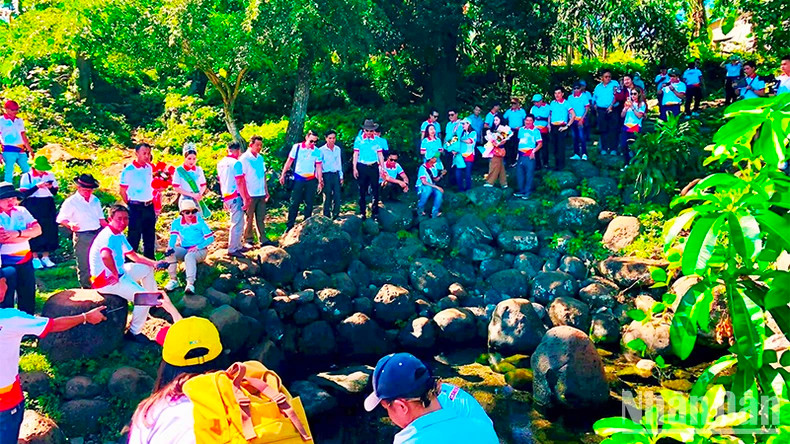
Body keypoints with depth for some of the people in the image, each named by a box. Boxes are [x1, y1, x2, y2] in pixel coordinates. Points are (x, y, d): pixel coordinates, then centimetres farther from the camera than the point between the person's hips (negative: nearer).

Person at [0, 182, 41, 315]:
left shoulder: (21, 211, 5)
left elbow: (38, 229, -5)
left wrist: (18, 233, -21)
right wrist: (27, 234, -14)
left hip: (25, 261, 5)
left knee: (28, 296, 14)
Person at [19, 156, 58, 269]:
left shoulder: (50, 175, 8)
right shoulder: (26, 176, -2)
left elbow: (55, 192, 9)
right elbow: (24, 193, -10)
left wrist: (51, 187, -12)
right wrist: (37, 186, -20)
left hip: (48, 206, 3)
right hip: (32, 207, -3)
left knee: (49, 230, 3)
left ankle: (45, 257, 14)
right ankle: (35, 258, 9)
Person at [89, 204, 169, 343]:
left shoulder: (119, 235, 9)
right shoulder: (108, 236, -24)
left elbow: (133, 256, 19)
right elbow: (105, 256, -46)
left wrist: (154, 263, 7)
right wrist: (115, 275, -31)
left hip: (119, 273, 11)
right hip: (106, 281, -11)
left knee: (147, 268, 25)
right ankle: (134, 333, -2)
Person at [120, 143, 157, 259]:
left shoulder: (149, 168, 8)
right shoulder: (129, 170, -10)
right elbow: (123, 191, -6)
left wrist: (152, 203, 12)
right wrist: (130, 205, -3)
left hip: (149, 207, 6)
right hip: (136, 207, -6)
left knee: (150, 237, 13)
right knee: (134, 238, 1)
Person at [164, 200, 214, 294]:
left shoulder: (200, 222, -9)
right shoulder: (176, 222, 2)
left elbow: (210, 238, -12)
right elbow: (173, 237, -5)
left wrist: (197, 247, -22)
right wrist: (170, 247, -26)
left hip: (200, 250, -4)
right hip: (184, 250, 4)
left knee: (189, 256, -36)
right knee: (170, 253, -23)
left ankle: (190, 284, -45)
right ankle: (173, 280, -17)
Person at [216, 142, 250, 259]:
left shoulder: (221, 163, 12)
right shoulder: (236, 163, -13)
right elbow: (239, 183, -17)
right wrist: (245, 199, -12)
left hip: (226, 197, 9)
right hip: (236, 197, -9)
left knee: (237, 222, 19)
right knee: (237, 223, -3)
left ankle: (238, 246, 25)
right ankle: (233, 249, 0)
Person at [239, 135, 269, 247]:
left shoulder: (260, 158, 10)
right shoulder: (244, 158, -8)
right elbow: (241, 178, -10)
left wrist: (266, 191, 14)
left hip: (261, 194, 6)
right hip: (250, 195, -6)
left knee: (261, 218, 10)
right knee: (249, 218, 3)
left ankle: (263, 239, 15)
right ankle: (248, 241, 11)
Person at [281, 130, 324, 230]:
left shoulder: (317, 151, 2)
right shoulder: (296, 147, -1)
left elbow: (318, 167, 5)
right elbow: (289, 162, 3)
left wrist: (320, 181, 4)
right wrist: (283, 175, 3)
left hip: (311, 180, 2)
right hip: (298, 179, -2)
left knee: (309, 204, 6)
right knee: (294, 203, -1)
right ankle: (290, 225, 5)